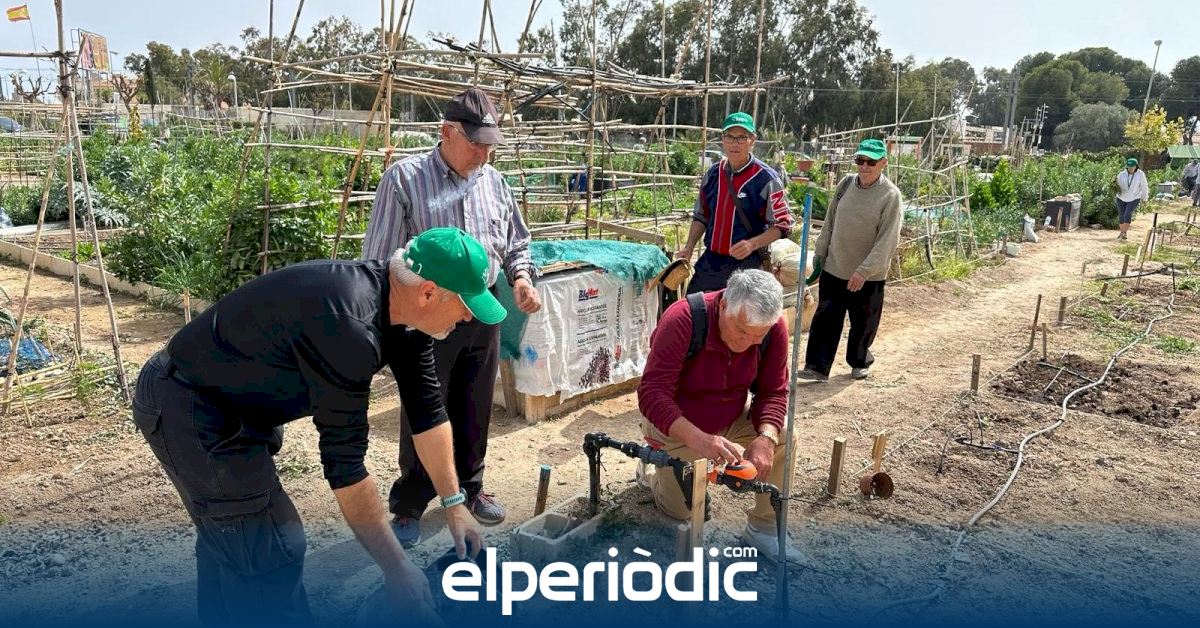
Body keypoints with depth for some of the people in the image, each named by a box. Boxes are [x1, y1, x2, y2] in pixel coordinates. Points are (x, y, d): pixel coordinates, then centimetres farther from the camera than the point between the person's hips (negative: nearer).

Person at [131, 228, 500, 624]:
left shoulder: (398, 305, -6)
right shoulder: (347, 326, -35)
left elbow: (426, 408, 4)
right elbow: (344, 464, -30)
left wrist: (454, 503, 6)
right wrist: (396, 568, -22)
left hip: (234, 400, 10)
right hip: (186, 407, -9)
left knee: (228, 534, 23)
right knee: (270, 552, -7)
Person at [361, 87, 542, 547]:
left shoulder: (494, 181, 7)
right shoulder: (405, 177, -8)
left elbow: (515, 244, 17)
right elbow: (380, 260, -8)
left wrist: (521, 278, -3)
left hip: (483, 314, 5)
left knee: (475, 410, 16)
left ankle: (469, 487, 35)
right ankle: (409, 505, 21)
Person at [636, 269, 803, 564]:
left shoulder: (774, 328, -22)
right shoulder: (682, 319, -35)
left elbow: (773, 391, -14)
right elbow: (652, 395, -38)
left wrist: (766, 437, -35)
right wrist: (700, 440, -52)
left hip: (733, 418, 3)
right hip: (676, 425, -3)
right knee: (680, 510, 3)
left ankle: (763, 528, -2)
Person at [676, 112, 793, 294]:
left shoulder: (766, 179, -10)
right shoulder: (713, 174, 7)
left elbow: (782, 225, -9)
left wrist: (752, 244, -23)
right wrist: (689, 248, 5)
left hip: (746, 265, -5)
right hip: (710, 261, 5)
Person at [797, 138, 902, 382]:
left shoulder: (890, 195, -14)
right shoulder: (846, 183, 0)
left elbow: (887, 240, -17)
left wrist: (864, 271, -21)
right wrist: (820, 252, 10)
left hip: (868, 276, -3)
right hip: (834, 268, 4)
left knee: (863, 324, 12)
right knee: (825, 318, 3)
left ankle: (859, 362, 34)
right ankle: (817, 366, 11)